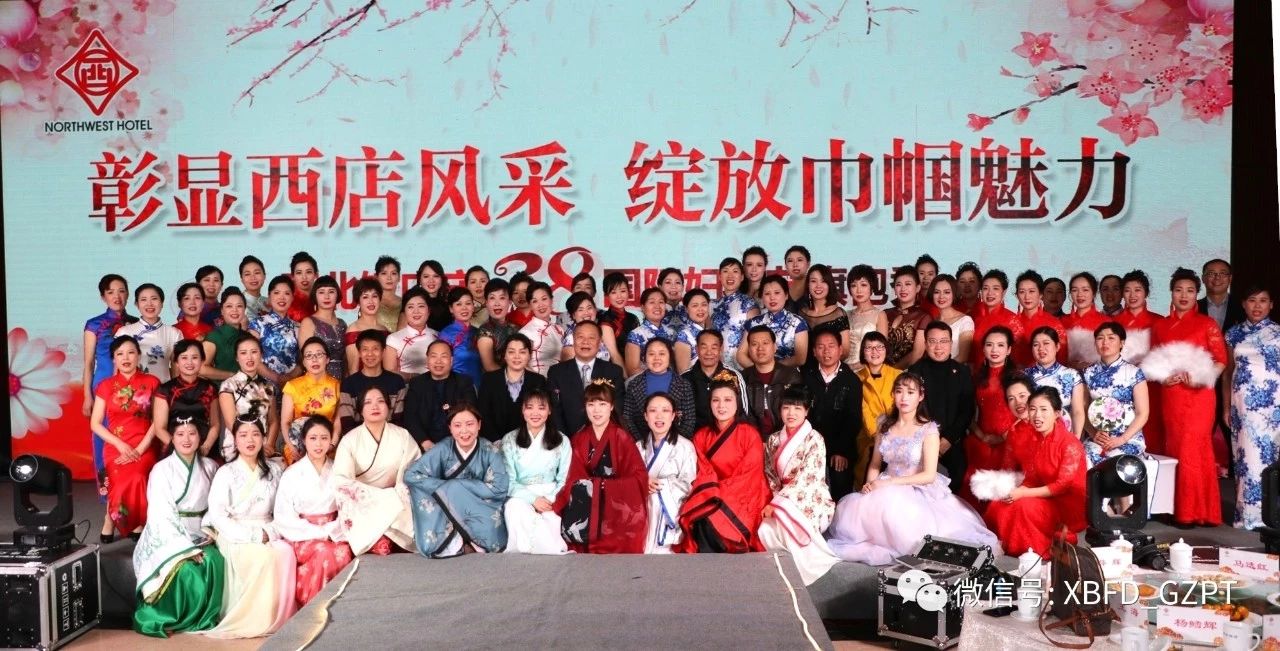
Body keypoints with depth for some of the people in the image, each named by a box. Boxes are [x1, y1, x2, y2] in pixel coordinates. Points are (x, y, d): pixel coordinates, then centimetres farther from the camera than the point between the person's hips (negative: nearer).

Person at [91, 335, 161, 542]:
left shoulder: (151, 383, 5)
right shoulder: (105, 386, 7)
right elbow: (95, 423, 5)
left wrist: (140, 449, -10)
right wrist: (121, 445, -8)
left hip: (144, 449, 0)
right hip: (116, 448, 1)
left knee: (135, 480, -28)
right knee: (129, 482, -25)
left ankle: (138, 525, -7)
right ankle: (110, 520, 1)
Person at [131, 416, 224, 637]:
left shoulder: (209, 467, 6)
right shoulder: (161, 470, -7)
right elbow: (162, 516, -14)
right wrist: (186, 547, -21)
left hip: (199, 534, 4)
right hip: (167, 536, -4)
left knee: (214, 561, -26)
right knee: (185, 568, -30)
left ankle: (205, 618, -10)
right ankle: (163, 619, -10)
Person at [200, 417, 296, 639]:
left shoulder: (275, 470, 8)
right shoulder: (226, 473, -3)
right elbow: (218, 516, -9)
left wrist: (270, 532, -11)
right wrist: (252, 535, -18)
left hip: (267, 534, 3)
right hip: (234, 535, -3)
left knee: (286, 552, -29)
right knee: (264, 556, -32)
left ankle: (278, 616, -18)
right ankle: (253, 619, -19)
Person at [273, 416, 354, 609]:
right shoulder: (292, 474, -3)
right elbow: (284, 518, -7)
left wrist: (330, 531, -17)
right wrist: (319, 533, -14)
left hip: (332, 535, 2)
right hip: (301, 537, -2)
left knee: (344, 552, -30)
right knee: (324, 552, -33)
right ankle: (304, 605, -17)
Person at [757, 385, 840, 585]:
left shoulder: (814, 440, -10)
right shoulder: (774, 439, 9)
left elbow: (806, 478, -17)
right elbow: (770, 475, 11)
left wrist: (777, 503, -20)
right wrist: (774, 502, -8)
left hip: (811, 502, -5)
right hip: (783, 501, 5)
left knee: (783, 523, -30)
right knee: (765, 529, -23)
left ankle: (802, 567, -9)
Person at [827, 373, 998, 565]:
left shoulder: (928, 430, -7)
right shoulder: (885, 426, 8)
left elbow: (929, 475, -12)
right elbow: (875, 465, 12)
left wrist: (888, 483, -17)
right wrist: (870, 484, -11)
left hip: (918, 493, -4)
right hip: (887, 492, 4)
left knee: (889, 508, -36)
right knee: (851, 510, -24)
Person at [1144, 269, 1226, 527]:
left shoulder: (1207, 323, 3)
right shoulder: (1160, 325, 13)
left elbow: (1221, 360, 0)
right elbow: (1154, 362, 15)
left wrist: (1200, 376, -15)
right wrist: (1163, 376, -5)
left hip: (1198, 394, -3)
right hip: (1170, 395, 3)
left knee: (1194, 447, -7)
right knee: (1174, 447, 2)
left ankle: (1198, 511, 1)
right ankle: (1178, 509, 8)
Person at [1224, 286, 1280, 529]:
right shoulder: (1234, 333, 8)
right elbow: (1227, 372, 12)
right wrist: (1226, 407, 8)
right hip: (1243, 404, 2)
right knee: (1247, 456, 3)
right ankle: (1248, 513, 9)